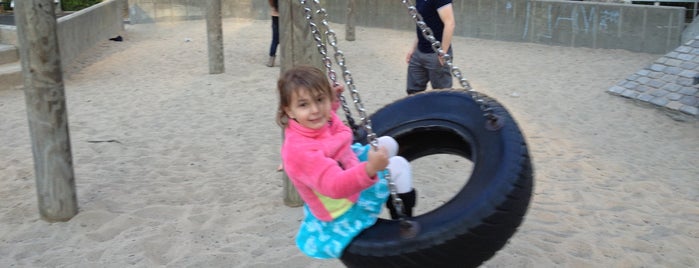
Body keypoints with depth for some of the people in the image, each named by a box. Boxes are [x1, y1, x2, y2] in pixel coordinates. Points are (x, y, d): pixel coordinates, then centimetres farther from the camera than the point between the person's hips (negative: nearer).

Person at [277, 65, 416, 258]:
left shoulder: (317, 124, -11)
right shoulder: (300, 151, -39)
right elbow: (336, 186, -49)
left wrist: (331, 101, 5)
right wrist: (370, 169, -63)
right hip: (342, 212, -9)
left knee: (388, 143, 17)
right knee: (398, 166, -14)